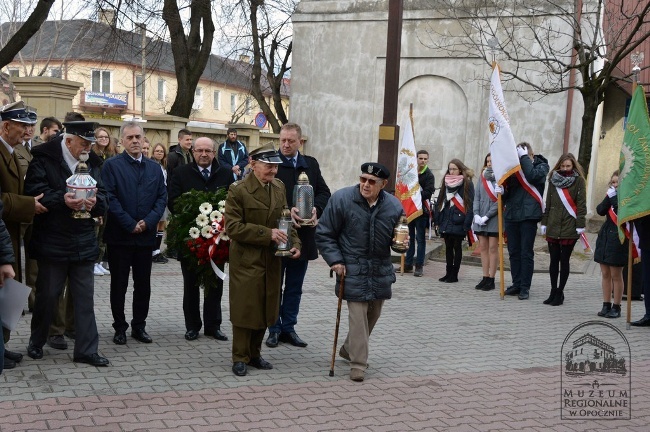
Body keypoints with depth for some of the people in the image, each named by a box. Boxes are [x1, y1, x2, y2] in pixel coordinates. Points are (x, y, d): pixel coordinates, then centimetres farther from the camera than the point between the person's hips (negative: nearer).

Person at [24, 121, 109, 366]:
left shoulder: (92, 162, 7)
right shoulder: (44, 158, -6)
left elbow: (103, 197, 3)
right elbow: (34, 192, -14)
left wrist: (95, 201, -19)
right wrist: (62, 200, -27)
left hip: (84, 242, 4)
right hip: (52, 242, -4)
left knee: (85, 298, 6)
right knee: (47, 295, 10)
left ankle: (86, 349, 14)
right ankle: (36, 342, 30)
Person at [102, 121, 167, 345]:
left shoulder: (155, 168, 11)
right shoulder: (112, 165, -3)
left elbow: (162, 197, 6)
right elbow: (109, 198, -11)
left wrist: (148, 221, -9)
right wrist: (130, 224, -14)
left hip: (146, 235, 4)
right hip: (119, 236, -4)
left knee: (143, 284, 10)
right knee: (119, 284, 6)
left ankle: (139, 326, 21)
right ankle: (120, 327, 18)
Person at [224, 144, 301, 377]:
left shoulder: (279, 187, 9)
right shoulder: (238, 190, -11)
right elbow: (233, 227, -16)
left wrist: (294, 243, -2)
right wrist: (267, 234, -21)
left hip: (272, 260, 6)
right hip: (246, 260, -6)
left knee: (265, 308, 12)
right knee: (245, 309, 1)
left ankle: (254, 354, 27)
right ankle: (240, 358, 15)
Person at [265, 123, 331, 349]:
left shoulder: (311, 164, 8)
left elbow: (324, 192, 7)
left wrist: (316, 209, -12)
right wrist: (287, 211, -24)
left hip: (303, 235, 4)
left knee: (295, 287, 13)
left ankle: (288, 328, 24)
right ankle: (274, 329, 19)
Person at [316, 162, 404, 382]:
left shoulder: (394, 205, -2)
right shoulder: (341, 199, -11)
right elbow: (324, 234, -4)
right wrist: (335, 260, -12)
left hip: (380, 271, 5)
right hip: (353, 270, -5)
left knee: (373, 314, 16)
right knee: (358, 315, -9)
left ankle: (349, 349, 38)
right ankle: (358, 363, 2)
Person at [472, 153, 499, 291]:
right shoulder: (482, 177, 12)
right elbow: (476, 197, 10)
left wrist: (486, 216, -13)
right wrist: (476, 214, -3)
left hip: (494, 217, -5)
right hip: (480, 218, 5)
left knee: (493, 248, -1)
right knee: (483, 247, 7)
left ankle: (491, 279, 3)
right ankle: (485, 278, 12)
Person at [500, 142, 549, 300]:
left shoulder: (541, 166, 2)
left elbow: (533, 176, -20)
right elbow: (508, 189, 12)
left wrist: (524, 157, -12)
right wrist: (502, 191, -10)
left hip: (528, 216, -4)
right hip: (511, 214, 4)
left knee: (526, 253, -1)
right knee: (513, 252, 9)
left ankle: (525, 287, 5)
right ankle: (516, 284, 18)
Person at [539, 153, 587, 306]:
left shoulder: (579, 180, 0)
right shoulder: (554, 179, 11)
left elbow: (581, 204, -5)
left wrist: (580, 225, -11)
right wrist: (544, 222, 10)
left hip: (570, 228, -4)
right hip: (553, 226, 4)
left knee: (564, 260, 2)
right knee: (554, 259, 7)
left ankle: (560, 292, 10)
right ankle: (553, 292, 15)